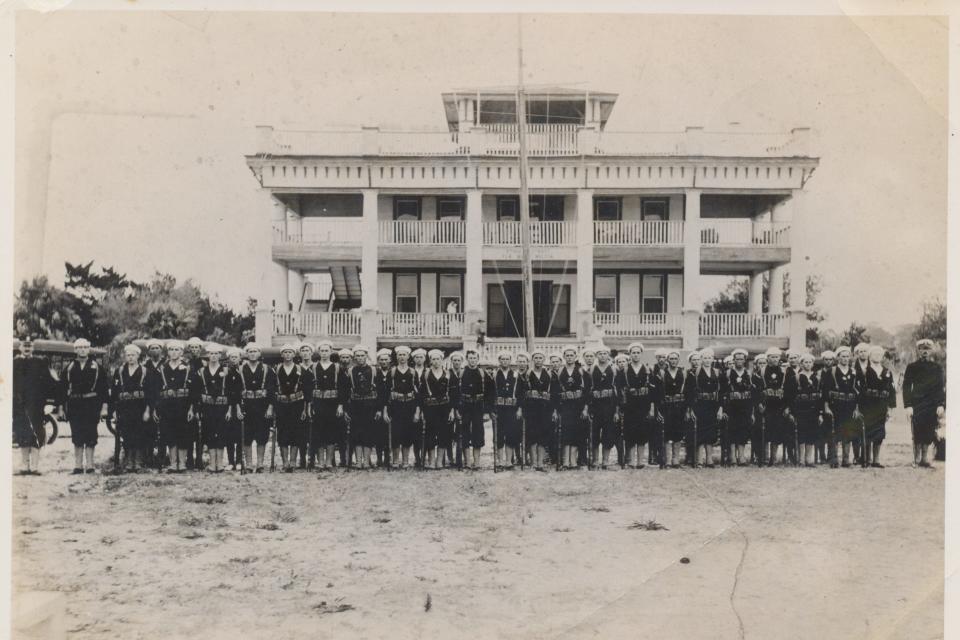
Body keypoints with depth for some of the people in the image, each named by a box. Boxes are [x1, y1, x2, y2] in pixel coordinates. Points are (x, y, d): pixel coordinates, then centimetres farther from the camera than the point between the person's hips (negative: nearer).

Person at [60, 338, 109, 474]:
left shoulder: (96, 367, 5)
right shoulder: (69, 368, 7)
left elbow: (103, 387, 3)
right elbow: (62, 389, 7)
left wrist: (104, 407, -3)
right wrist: (61, 408, 3)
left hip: (92, 405, -1)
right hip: (74, 405, 1)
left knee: (90, 437, 0)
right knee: (77, 437, 4)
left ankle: (89, 465, 5)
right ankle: (78, 465, 9)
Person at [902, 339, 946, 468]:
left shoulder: (937, 368, 10)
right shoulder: (912, 367, 5)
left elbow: (941, 388, 7)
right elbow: (906, 387, 1)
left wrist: (941, 405, -4)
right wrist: (908, 406, -8)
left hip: (932, 406, 2)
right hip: (917, 406, -2)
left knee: (928, 433, 1)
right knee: (918, 433, -6)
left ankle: (924, 458, 10)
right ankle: (917, 458, 1)